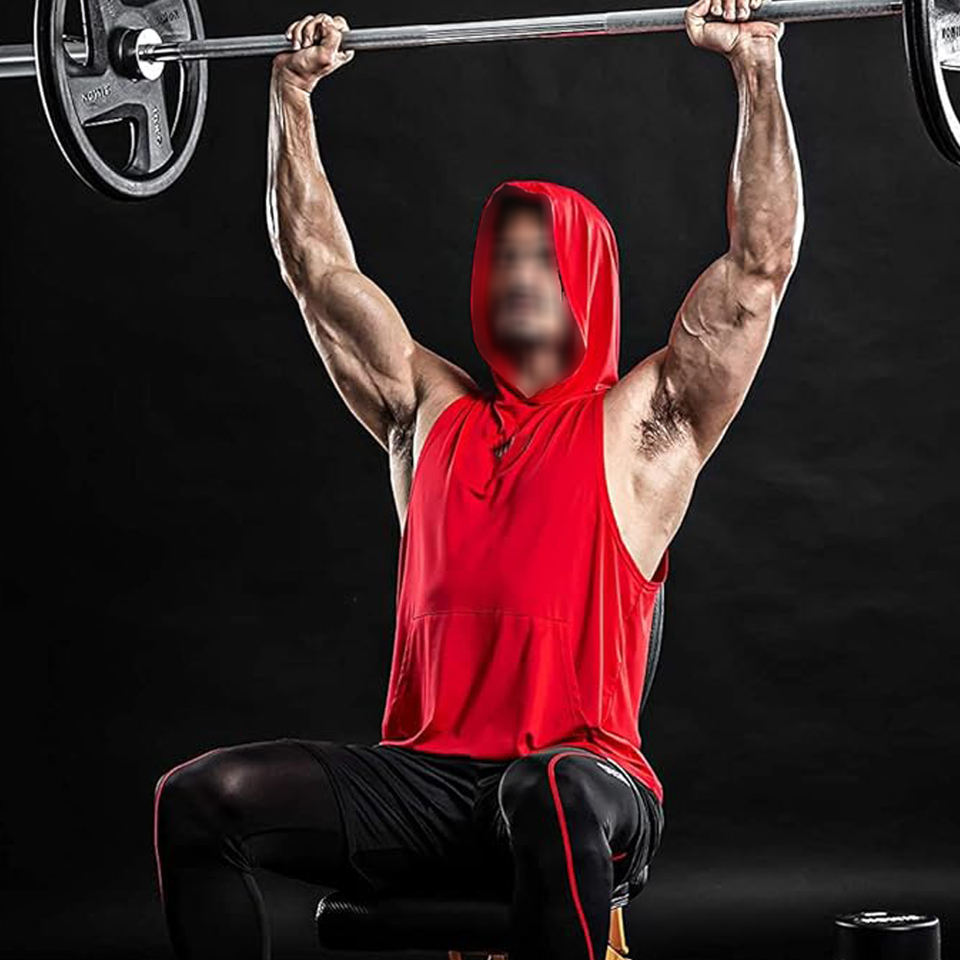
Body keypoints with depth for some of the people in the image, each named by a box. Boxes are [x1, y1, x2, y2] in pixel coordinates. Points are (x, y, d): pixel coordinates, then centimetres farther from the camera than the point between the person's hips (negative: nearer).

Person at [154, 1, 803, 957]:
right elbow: (318, 268, 25)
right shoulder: (429, 413, 20)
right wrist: (292, 92, 26)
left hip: (583, 770, -4)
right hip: (421, 779, 4)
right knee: (199, 798, -19)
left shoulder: (642, 424, 8)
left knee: (553, 797, -42)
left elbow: (761, 263, 1)